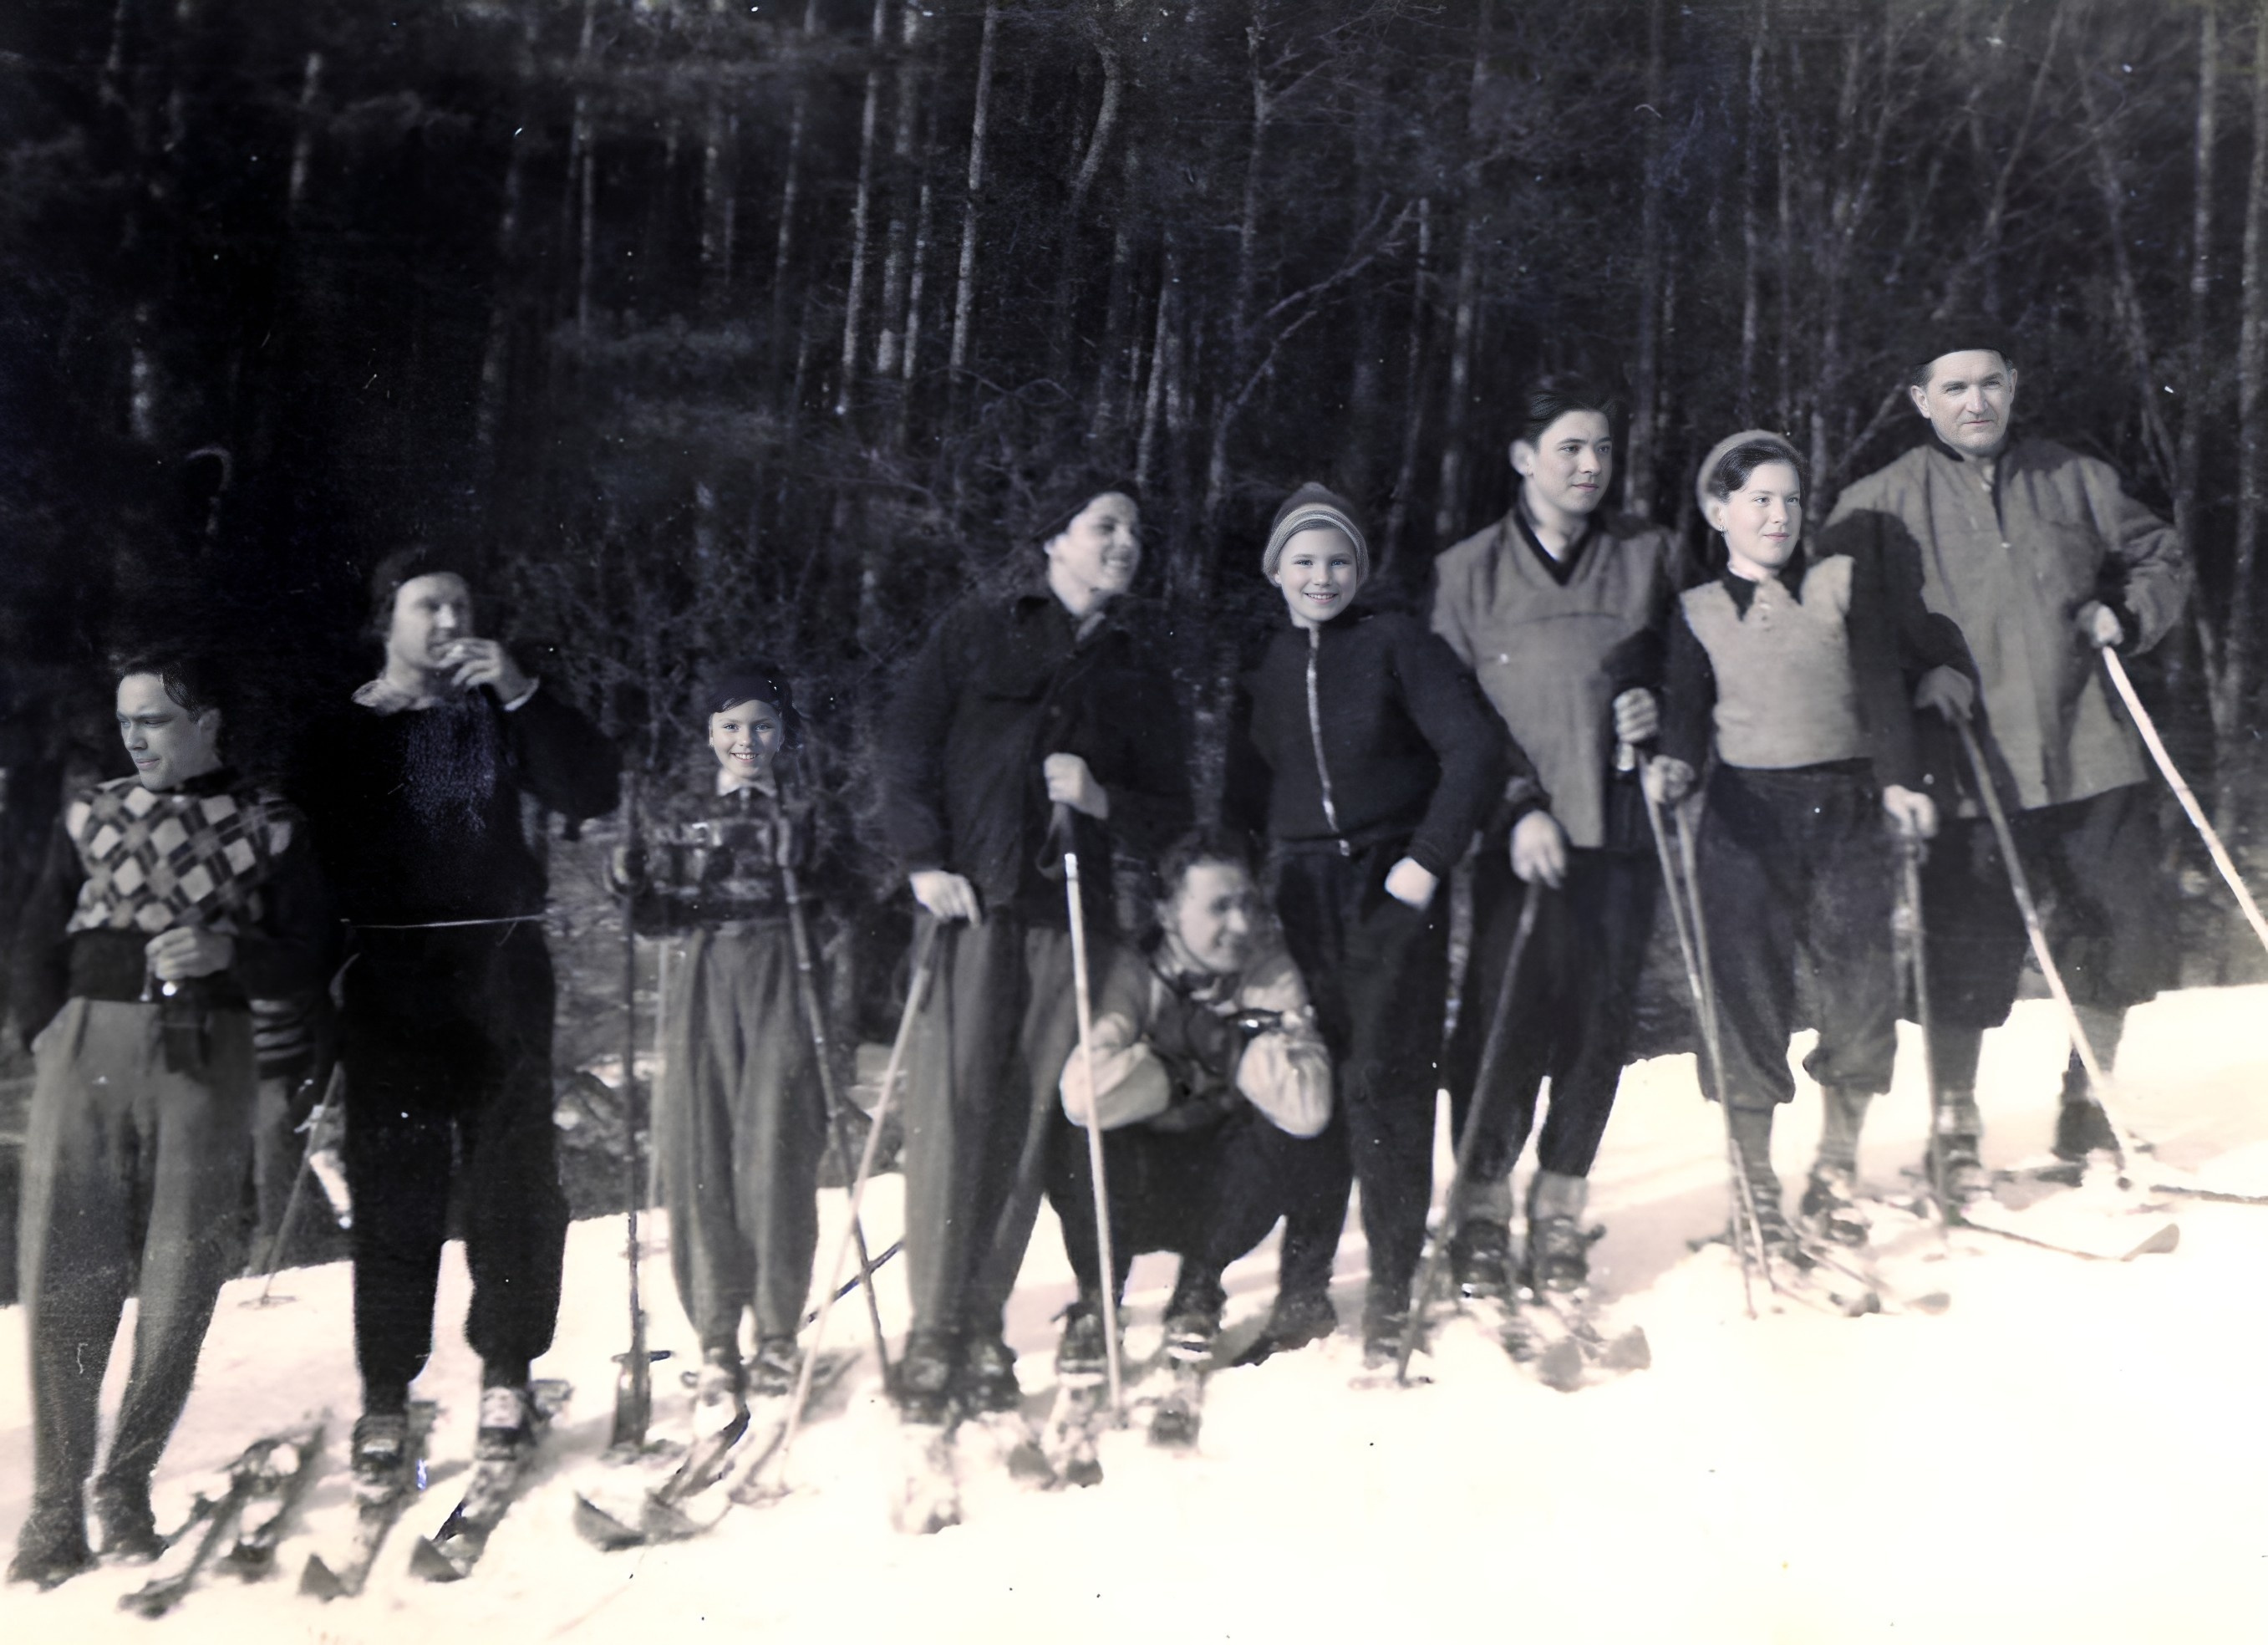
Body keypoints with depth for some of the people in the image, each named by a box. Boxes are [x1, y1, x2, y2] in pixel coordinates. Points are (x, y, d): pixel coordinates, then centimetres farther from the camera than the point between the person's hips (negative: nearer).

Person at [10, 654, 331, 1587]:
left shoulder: (268, 828, 7)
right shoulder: (89, 818, 14)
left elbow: (308, 958, 4)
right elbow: (39, 945, 14)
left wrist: (226, 953, -12)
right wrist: (49, 1044, 3)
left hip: (204, 1057, -1)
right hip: (87, 1050, 2)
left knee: (178, 1283, 1)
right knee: (62, 1275, -2)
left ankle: (127, 1483, 17)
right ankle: (55, 1501, 8)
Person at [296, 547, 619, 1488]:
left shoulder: (502, 714, 10)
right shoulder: (345, 731, 8)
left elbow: (593, 794, -3)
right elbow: (311, 858, 4)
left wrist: (522, 694, -11)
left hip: (500, 976, 1)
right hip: (391, 984, -1)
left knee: (512, 1174, 2)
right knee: (393, 1187, 0)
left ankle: (506, 1372, 14)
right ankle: (385, 1395, 10)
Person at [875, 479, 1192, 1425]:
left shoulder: (1139, 669, 19)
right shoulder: (975, 631, 13)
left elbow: (1171, 811, 17)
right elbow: (905, 746, 6)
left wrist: (1102, 799, -3)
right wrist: (924, 860, -6)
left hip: (1068, 917, 3)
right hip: (968, 897, -2)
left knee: (1028, 1125, -1)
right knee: (950, 1108, -9)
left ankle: (983, 1326, 8)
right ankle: (932, 1331, -2)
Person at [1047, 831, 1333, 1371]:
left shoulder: (1269, 971, -12)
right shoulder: (1130, 969, -18)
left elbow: (1309, 1108, -25)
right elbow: (1084, 1093, -36)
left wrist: (1231, 1041, -25)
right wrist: (1191, 1066, -26)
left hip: (1218, 1186, 2)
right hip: (1130, 1195, -2)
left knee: (1284, 1132, -27)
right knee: (1083, 1132, -33)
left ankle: (1199, 1285, -3)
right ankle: (1096, 1297, -7)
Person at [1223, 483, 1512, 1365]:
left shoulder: (1396, 641, -1)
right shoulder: (1259, 662, 11)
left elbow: (1477, 748, -8)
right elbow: (1242, 792, 17)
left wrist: (1427, 861, -12)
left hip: (1392, 890, -3)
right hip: (1299, 896, 3)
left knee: (1383, 1084, -5)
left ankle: (1392, 1298, 6)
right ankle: (1303, 1293, 14)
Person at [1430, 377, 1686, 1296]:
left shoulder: (1649, 557, 11)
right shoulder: (1467, 573, 6)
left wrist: (1659, 710, -3)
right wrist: (1518, 808, -8)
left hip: (1621, 825, 2)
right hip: (1518, 832, -2)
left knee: (1601, 1021, 2)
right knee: (1505, 1020, -7)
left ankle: (1560, 1204, 19)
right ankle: (1484, 1205, 10)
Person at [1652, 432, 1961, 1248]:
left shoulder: (1847, 581, 9)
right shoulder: (1697, 609, 8)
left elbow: (1880, 684, 3)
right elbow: (1688, 708, 5)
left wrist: (1899, 779, -9)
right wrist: (1675, 760, -17)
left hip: (1845, 806, 1)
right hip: (1746, 813, -1)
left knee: (1862, 992, -1)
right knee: (1749, 995, -2)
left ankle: (1836, 1171, 18)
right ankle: (1755, 1187, 10)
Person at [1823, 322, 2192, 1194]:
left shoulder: (2076, 479, 11)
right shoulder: (1881, 502, 2)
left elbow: (2161, 558, 23)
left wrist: (2125, 615, 3)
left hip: (2092, 758, 3)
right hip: (1969, 768, -3)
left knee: (2121, 942, 7)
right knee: (1967, 957, -2)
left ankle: (2085, 1108, 30)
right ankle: (1955, 1132, 16)